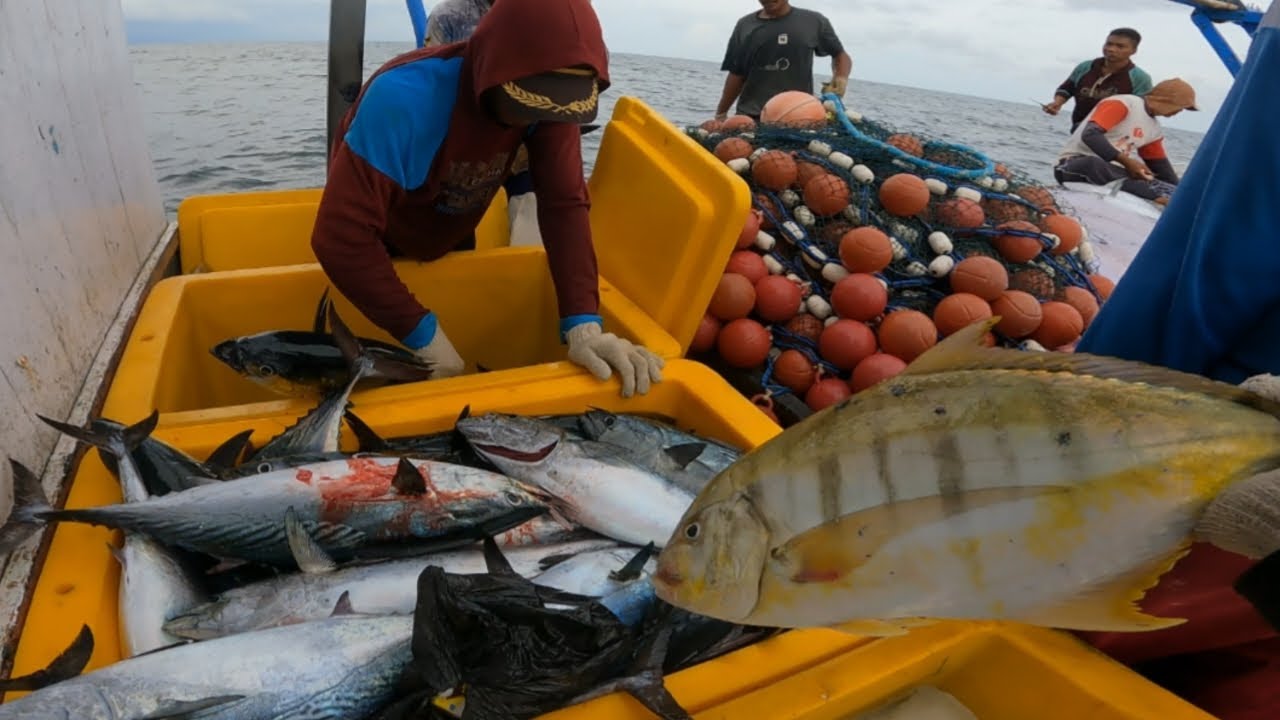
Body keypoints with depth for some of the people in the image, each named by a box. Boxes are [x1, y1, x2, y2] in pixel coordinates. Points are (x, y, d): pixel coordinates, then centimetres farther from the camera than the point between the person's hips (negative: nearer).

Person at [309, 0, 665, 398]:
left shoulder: (551, 96, -26)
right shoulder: (405, 97, -40)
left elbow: (565, 203, -30)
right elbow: (340, 237, -42)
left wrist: (583, 322, -41)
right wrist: (423, 334, -42)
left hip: (452, 244, 4)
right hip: (376, 254, -4)